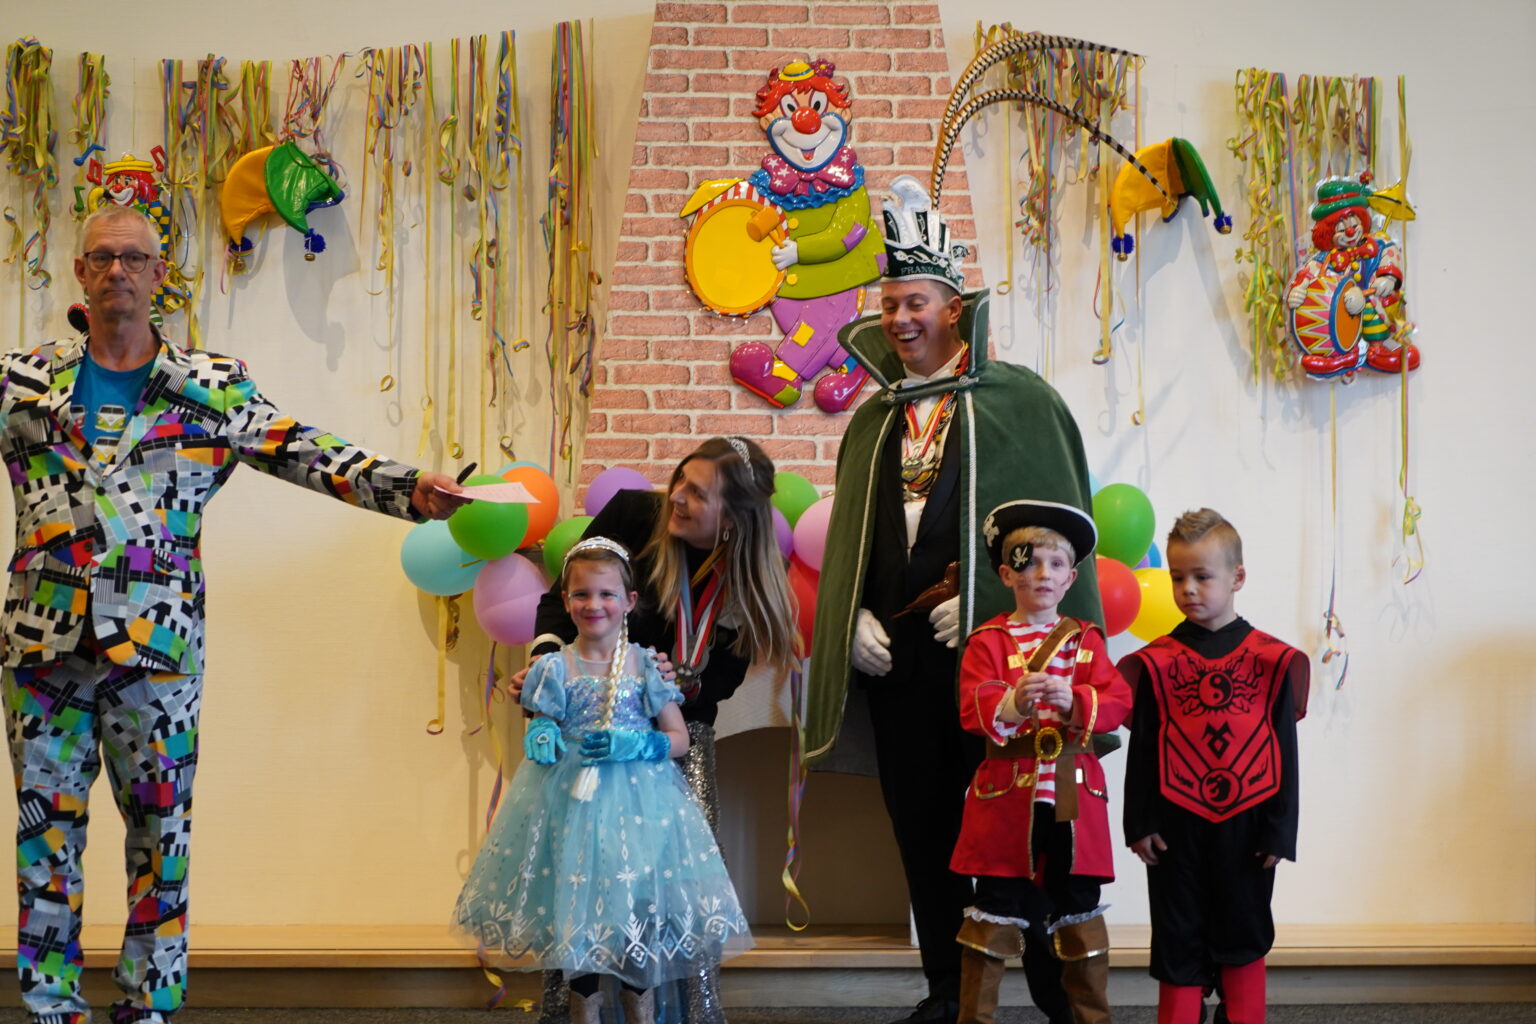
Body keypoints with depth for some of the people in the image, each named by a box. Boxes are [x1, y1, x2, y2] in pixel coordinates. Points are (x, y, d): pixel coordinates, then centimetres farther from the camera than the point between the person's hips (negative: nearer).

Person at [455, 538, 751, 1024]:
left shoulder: (646, 665, 0)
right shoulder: (554, 668, 1)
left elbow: (679, 739, 2)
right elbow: (539, 732, 7)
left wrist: (632, 745, -15)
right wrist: (541, 740, -16)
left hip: (638, 800, 0)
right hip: (570, 802, 0)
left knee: (639, 912, 0)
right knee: (576, 913, 5)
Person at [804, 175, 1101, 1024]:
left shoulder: (1018, 400, 0)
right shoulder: (875, 420, 15)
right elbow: (849, 538, 17)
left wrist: (983, 603, -11)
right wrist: (856, 618, 2)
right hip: (895, 653, 5)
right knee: (921, 824, 9)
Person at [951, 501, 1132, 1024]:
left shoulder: (1086, 639, 9)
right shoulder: (987, 641, 1)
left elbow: (1119, 703, -3)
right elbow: (971, 709, -11)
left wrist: (1074, 701, -21)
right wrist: (1010, 705, -31)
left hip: (1073, 798, 2)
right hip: (1007, 798, -2)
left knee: (1079, 912, 10)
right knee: (996, 912, 2)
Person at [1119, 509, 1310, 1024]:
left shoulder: (1272, 661, -3)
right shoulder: (1156, 663, -1)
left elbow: (1285, 749, 0)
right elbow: (1142, 749, 2)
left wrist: (1280, 827, -2)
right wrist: (1139, 822, 0)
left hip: (1247, 823, 0)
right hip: (1178, 823, 0)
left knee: (1244, 936, 11)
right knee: (1179, 939, 8)